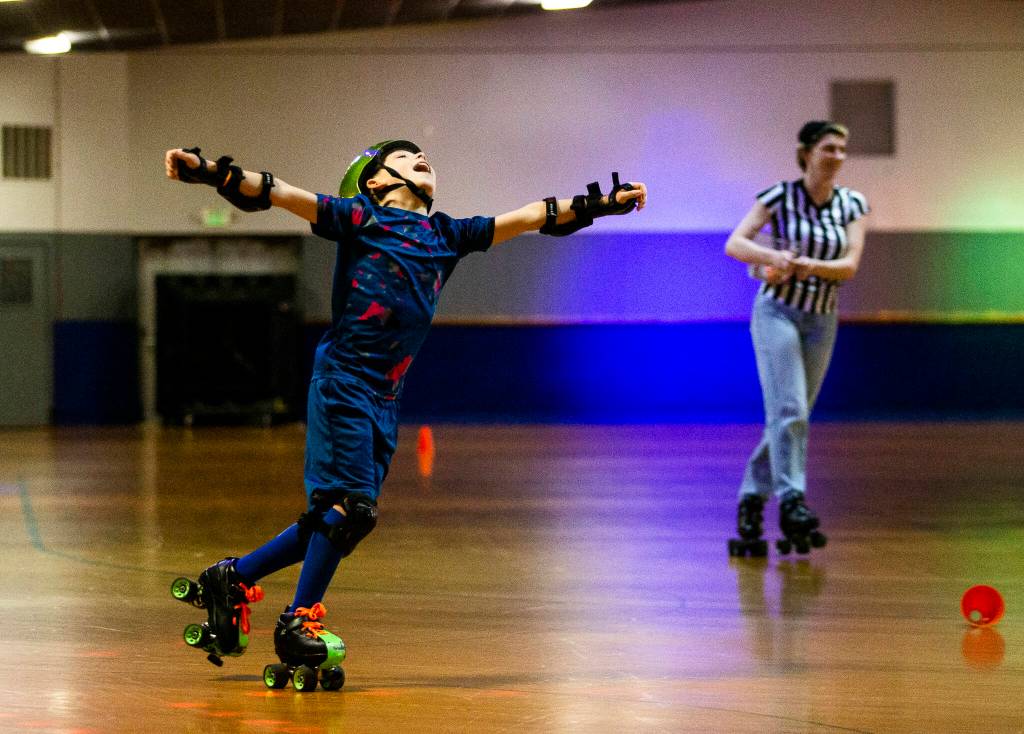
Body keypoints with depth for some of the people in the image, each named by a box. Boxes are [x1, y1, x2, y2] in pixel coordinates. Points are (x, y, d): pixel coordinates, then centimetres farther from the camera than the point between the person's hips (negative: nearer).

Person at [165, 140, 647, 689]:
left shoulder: (446, 236, 18)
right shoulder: (359, 216, 2)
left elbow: (528, 217, 23)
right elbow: (277, 193, -8)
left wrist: (604, 203, 25)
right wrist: (208, 171, -21)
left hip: (385, 398, 6)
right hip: (344, 383, -6)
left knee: (340, 516, 4)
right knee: (350, 507, -10)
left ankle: (232, 579, 18)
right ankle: (298, 624, 4)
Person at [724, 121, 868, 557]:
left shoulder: (852, 205, 3)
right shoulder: (781, 196, -7)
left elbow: (850, 265, -8)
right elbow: (734, 244, -11)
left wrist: (806, 265, -24)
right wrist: (774, 256, -29)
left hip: (822, 320, 4)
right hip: (777, 312, -4)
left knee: (791, 416, 7)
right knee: (789, 410, -18)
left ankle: (751, 502, 19)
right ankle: (792, 502, -25)